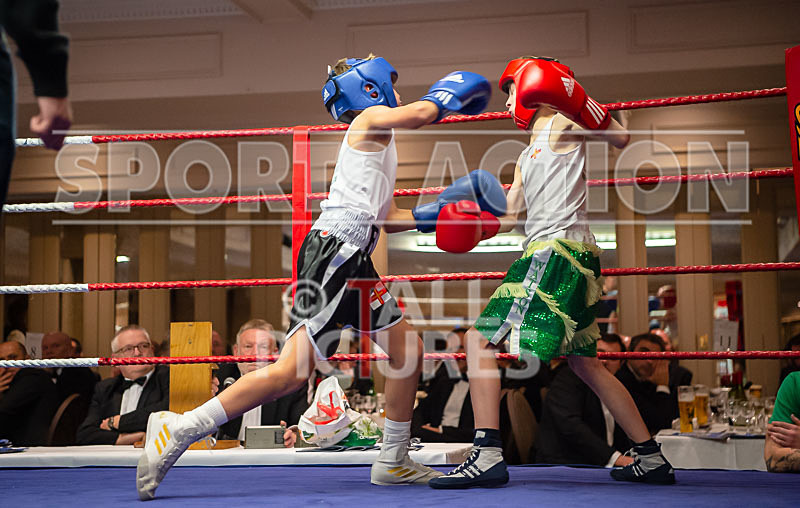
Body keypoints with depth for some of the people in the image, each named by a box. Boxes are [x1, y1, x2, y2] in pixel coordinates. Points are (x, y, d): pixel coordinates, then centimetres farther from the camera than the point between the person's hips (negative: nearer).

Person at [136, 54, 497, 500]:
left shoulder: (381, 145, 29)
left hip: (354, 263, 10)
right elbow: (422, 114, -17)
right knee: (294, 371, -17)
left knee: (408, 350, 13)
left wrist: (439, 210, 21)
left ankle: (394, 462, 23)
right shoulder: (370, 120, 2)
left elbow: (390, 219, 29)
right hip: (334, 250, -10)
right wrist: (448, 93, 4)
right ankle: (180, 430, -13)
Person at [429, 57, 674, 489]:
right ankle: (650, 458, 19)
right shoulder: (526, 158, 28)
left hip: (555, 250, -10)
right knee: (585, 363, 15)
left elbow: (622, 139, -9)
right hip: (576, 256, 10)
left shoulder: (562, 125, 3)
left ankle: (487, 454, -20)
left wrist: (578, 101, -16)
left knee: (480, 339, -13)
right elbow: (507, 219, 25)